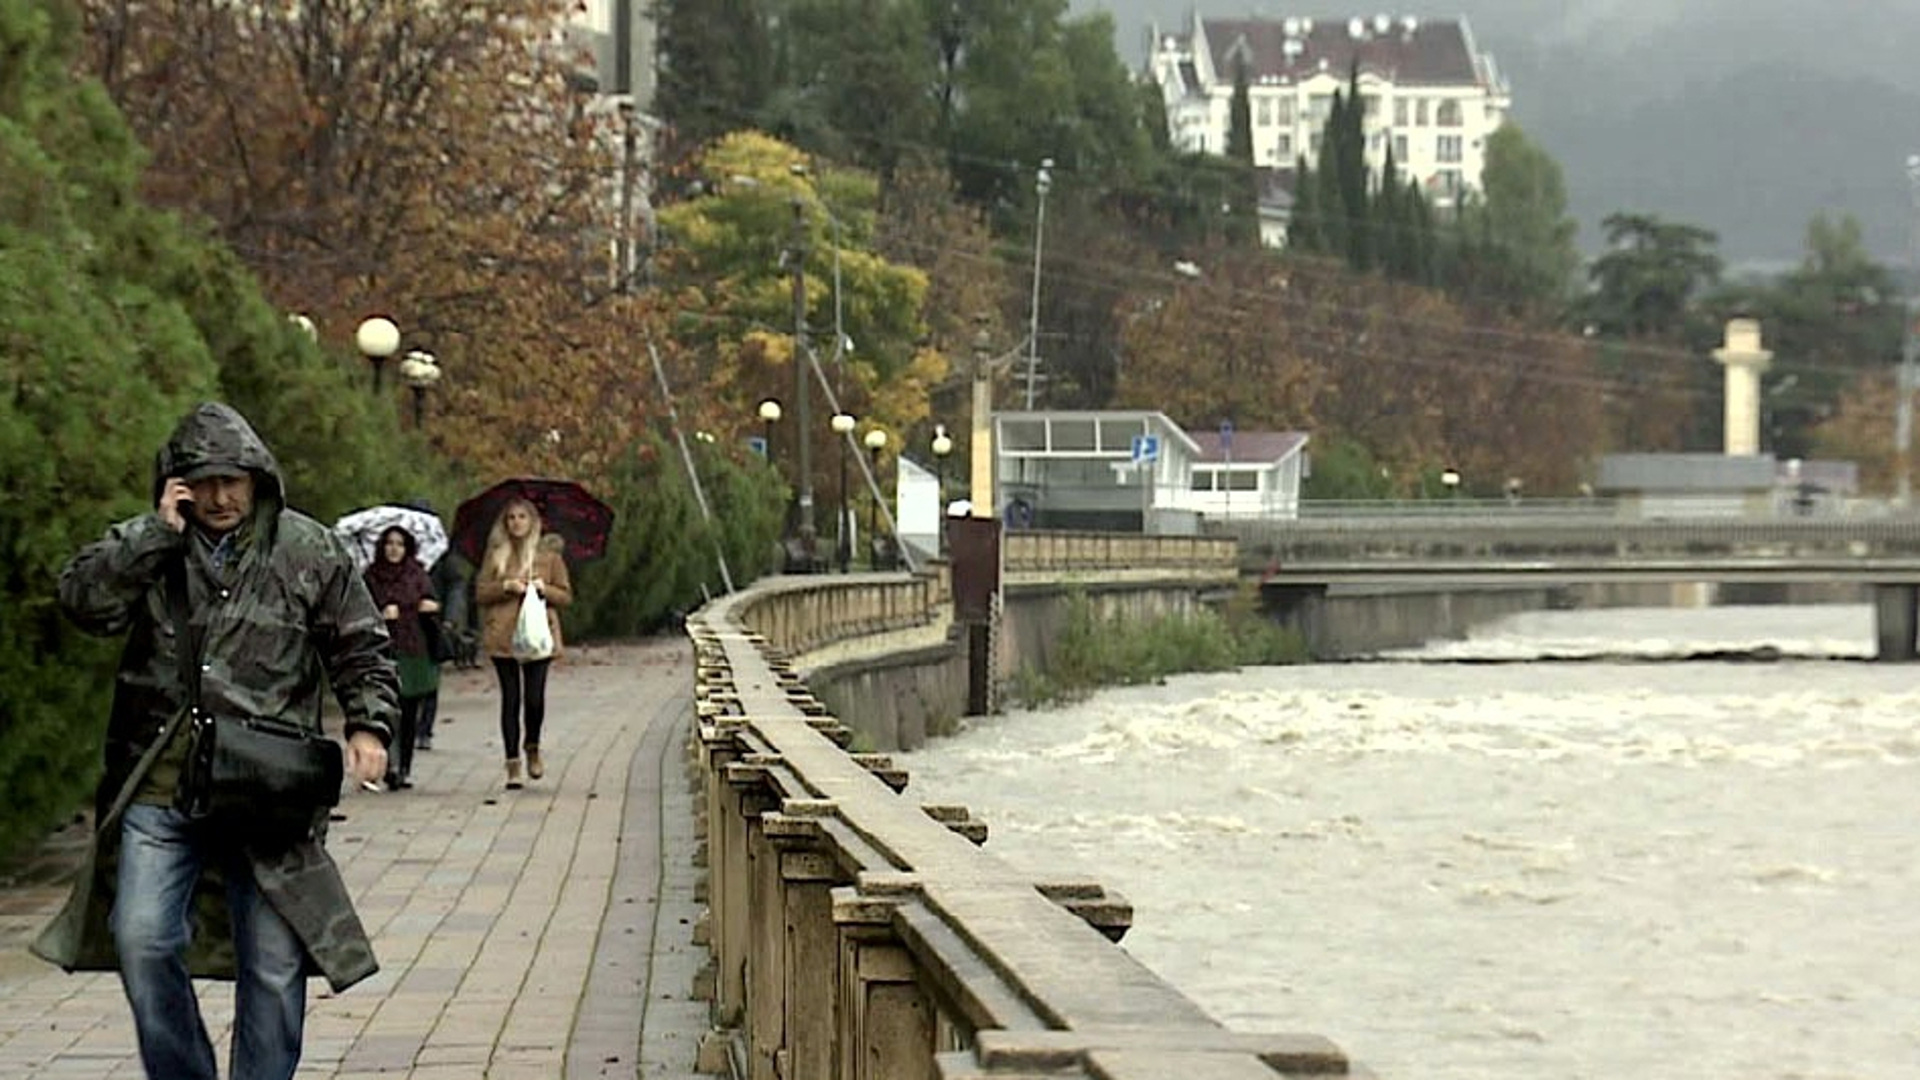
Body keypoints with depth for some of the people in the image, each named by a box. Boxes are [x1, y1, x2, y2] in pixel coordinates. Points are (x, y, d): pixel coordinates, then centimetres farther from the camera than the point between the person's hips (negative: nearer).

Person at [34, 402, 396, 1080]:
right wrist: (158, 532, -11)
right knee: (142, 940, -6)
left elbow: (360, 651, 11)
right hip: (160, 786, 1)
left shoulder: (310, 552, 6)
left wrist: (368, 725, -4)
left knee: (274, 962, 1)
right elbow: (83, 601, -9)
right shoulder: (144, 546, 9)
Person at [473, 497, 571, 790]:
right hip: (503, 637, 1)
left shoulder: (549, 554, 9)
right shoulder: (496, 554, 11)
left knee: (535, 697, -8)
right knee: (510, 698, -1)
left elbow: (566, 596, 10)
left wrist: (544, 589, -8)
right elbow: (480, 593, 8)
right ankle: (512, 763, 4)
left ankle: (533, 749, 20)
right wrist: (505, 586, -8)